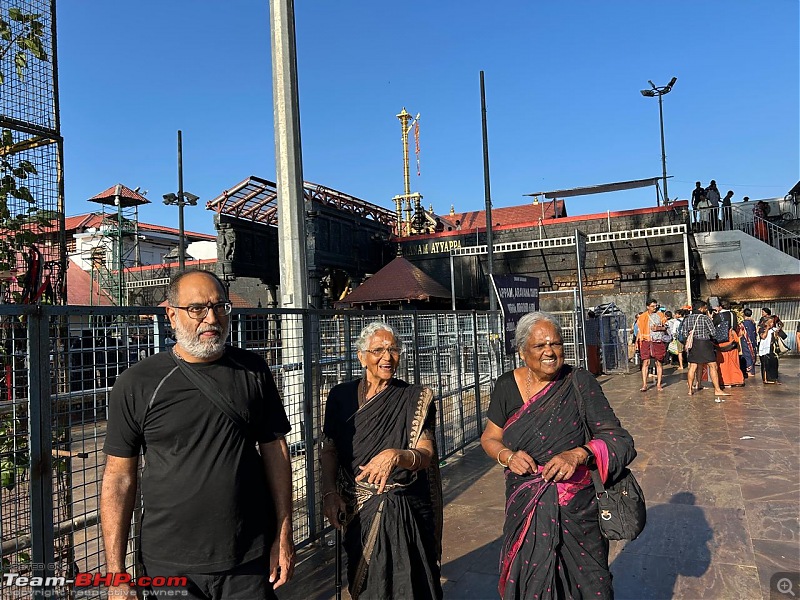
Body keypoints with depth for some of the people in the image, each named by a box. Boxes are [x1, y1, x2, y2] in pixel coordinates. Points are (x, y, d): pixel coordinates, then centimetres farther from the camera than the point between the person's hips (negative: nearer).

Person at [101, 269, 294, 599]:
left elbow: (275, 452, 2)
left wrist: (283, 535, 1)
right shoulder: (137, 384, -6)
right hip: (169, 565, -1)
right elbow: (119, 478, -4)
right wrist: (116, 573, -5)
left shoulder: (253, 371, -2)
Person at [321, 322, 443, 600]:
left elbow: (426, 456, -15)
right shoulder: (341, 396, -1)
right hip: (357, 511, 2)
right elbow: (329, 450, 6)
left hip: (407, 511, -1)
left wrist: (395, 456, -35)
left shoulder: (416, 398, -6)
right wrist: (329, 493, -8)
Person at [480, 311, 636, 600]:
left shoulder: (579, 382, -11)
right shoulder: (506, 386, -3)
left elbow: (619, 440, -14)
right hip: (524, 511, 2)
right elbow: (490, 438, 8)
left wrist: (578, 454, -31)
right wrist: (508, 456, -13)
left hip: (576, 511, -2)